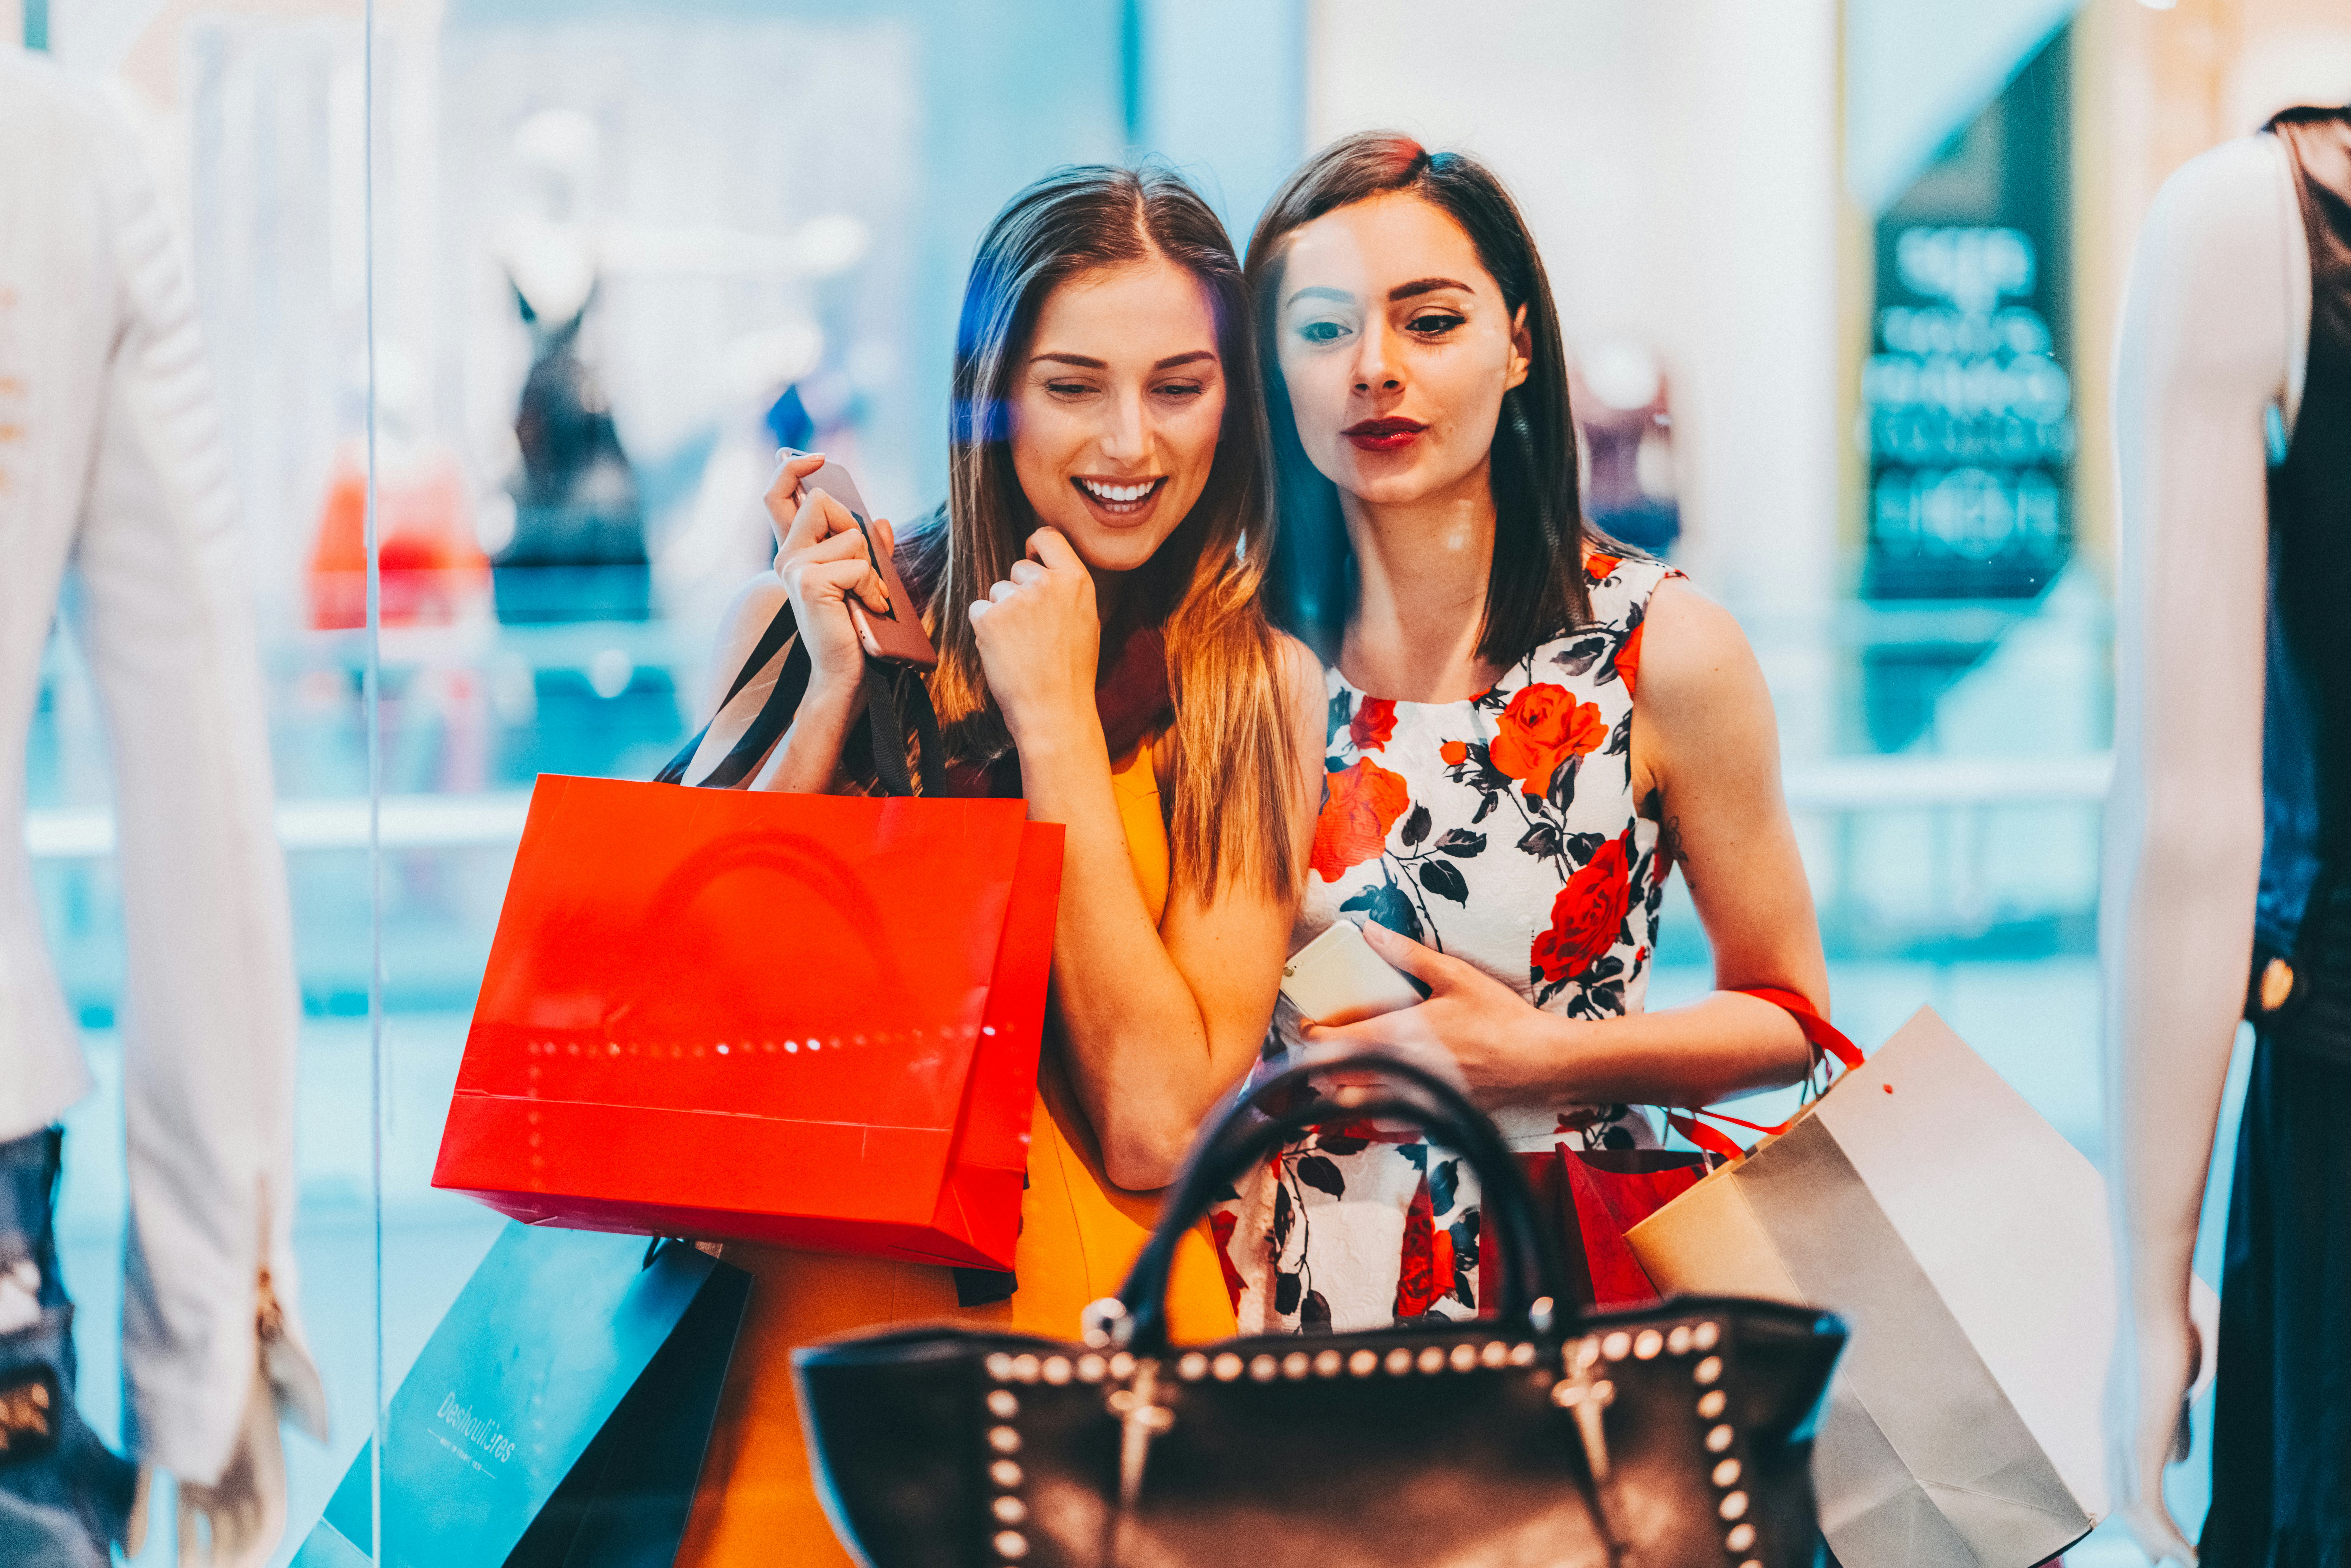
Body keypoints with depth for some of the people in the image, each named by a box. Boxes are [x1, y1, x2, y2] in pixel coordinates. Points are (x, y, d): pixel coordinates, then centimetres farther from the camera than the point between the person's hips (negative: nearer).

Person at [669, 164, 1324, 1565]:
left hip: (1083, 1304, 0)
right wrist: (832, 696, -5)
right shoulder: (802, 616, 7)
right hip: (796, 1283, 1)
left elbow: (1158, 1131, -7)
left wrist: (1054, 718, -7)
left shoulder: (1261, 687, 4)